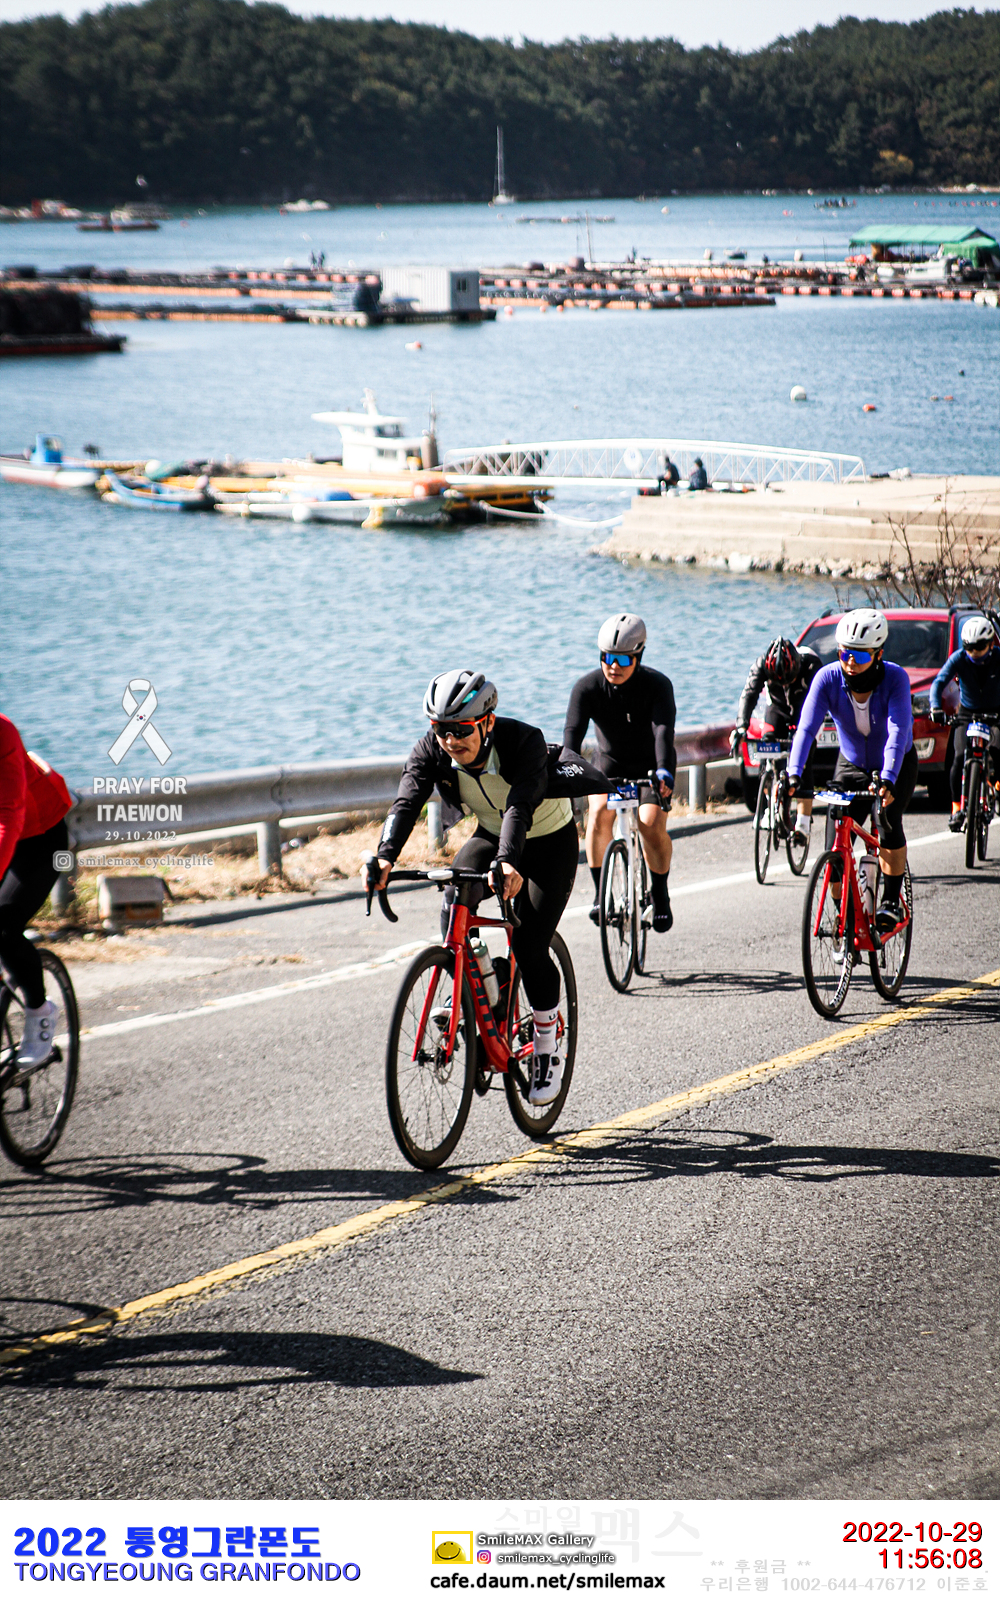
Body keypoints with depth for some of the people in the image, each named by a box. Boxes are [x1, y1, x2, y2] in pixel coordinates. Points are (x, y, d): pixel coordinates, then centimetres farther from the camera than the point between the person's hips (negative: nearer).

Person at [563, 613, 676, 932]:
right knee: (599, 813, -26)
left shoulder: (657, 685, -24)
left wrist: (664, 773, -56)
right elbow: (573, 732, -31)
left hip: (650, 766, -2)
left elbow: (664, 731, -38)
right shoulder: (587, 687, -20)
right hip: (610, 763, 2)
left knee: (651, 825, -23)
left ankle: (660, 895, 1)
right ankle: (600, 893, -12)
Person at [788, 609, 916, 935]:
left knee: (888, 822, -27)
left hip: (897, 765, -2)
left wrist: (888, 779, -53)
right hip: (852, 765, 2)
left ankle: (892, 901, -10)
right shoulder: (828, 678, -23)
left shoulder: (895, 678, -28)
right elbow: (806, 727, -31)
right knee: (835, 849, -10)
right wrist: (794, 774, -46)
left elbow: (897, 730, -39)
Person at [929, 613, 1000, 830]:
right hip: (967, 713, 0)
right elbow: (939, 681, -22)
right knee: (960, 757, -19)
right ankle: (957, 807, -10)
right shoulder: (959, 659, -14)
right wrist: (935, 707, -39)